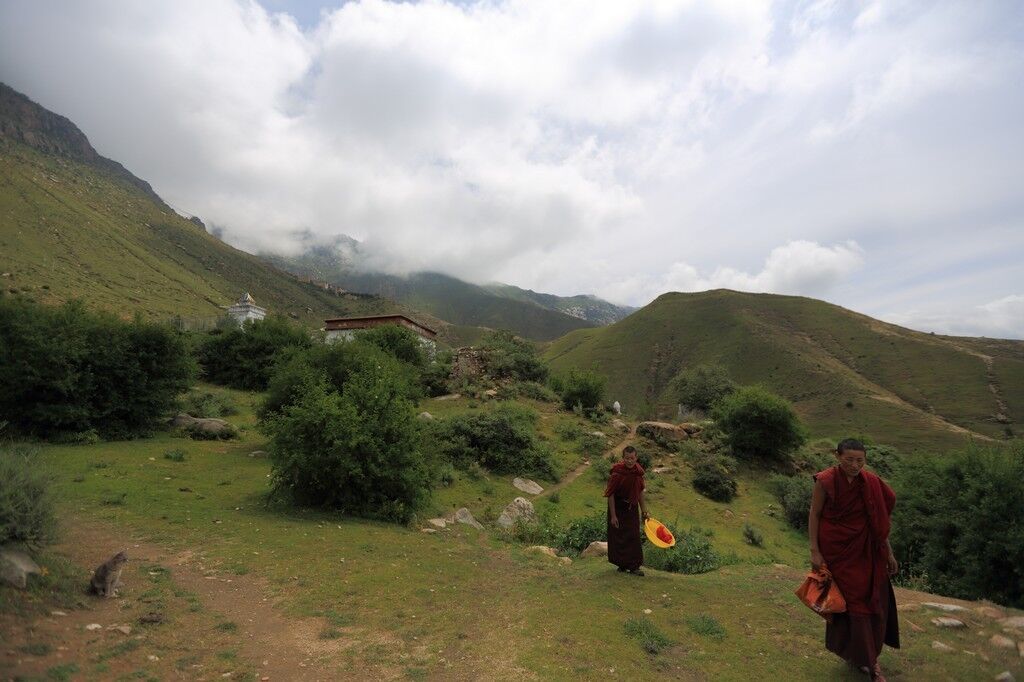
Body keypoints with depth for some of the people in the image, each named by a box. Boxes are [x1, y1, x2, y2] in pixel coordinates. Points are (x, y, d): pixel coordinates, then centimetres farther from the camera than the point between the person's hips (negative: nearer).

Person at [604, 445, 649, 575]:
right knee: (619, 537, 7)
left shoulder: (638, 471, -7)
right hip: (618, 508, -5)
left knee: (633, 536, 7)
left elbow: (640, 492, 6)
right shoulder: (617, 473, -24)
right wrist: (613, 516, -18)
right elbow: (610, 494, -19)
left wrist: (644, 511, 9)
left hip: (632, 508, 5)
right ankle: (622, 564, 23)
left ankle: (634, 566, 16)